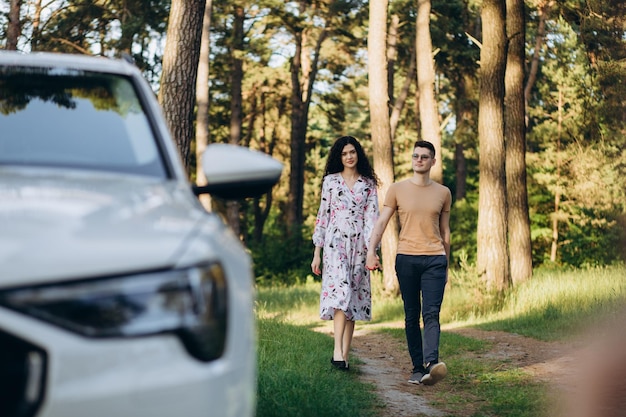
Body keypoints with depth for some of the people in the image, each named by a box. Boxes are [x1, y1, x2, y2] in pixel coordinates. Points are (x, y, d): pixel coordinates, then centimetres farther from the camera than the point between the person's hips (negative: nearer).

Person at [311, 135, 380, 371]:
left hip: (358, 245, 2)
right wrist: (317, 252, 3)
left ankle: (345, 355, 6)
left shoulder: (368, 184, 9)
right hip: (335, 243, -2)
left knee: (353, 298, 2)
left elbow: (372, 217, 1)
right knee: (341, 292, -20)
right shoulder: (330, 181, 7)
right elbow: (322, 216, 7)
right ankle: (337, 351, -25)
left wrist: (372, 250, -12)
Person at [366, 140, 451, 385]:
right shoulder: (397, 190, 7)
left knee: (431, 313, -15)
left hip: (435, 259, 0)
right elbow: (381, 222, 2)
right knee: (411, 316, 2)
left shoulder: (443, 193, 11)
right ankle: (417, 369, 5)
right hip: (406, 258, 0)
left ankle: (432, 363, -28)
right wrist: (371, 250, -12)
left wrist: (446, 265, 20)